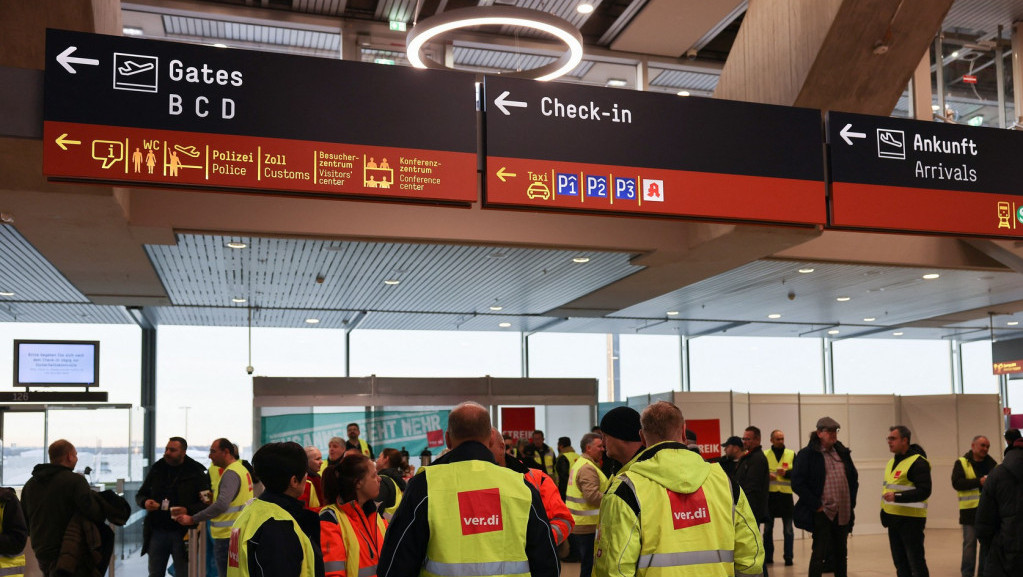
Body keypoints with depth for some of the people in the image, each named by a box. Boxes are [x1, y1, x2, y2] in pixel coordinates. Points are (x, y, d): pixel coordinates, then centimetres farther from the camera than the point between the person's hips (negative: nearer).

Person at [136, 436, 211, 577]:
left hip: (182, 532, -4)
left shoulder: (196, 473, -4)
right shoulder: (157, 469, 9)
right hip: (157, 531, 4)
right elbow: (140, 495, 17)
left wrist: (188, 510, -22)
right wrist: (145, 502, -7)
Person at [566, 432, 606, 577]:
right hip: (588, 526, -10)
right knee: (590, 565, -4)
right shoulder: (588, 468, -17)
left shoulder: (579, 463, 17)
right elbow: (592, 495, -27)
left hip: (577, 525, 10)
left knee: (586, 563, 19)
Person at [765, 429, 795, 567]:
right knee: (768, 528, 7)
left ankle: (788, 557, 10)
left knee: (788, 529, 3)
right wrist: (766, 475, -16)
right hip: (769, 495, 0)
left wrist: (786, 473, -14)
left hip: (786, 495, 0)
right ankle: (768, 556, 16)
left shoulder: (791, 454, 7)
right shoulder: (764, 455, 5)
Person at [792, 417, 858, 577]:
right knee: (819, 554, -4)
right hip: (822, 513, -6)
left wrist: (851, 502, 9)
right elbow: (797, 484, -12)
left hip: (843, 513, 6)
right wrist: (816, 505, -14)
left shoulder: (842, 452, 11)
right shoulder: (806, 454, -8)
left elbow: (854, 478, 20)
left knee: (841, 554, 14)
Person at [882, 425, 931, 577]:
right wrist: (884, 512, 19)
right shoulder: (892, 462, 14)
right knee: (900, 563, 14)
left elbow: (924, 491, -22)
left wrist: (897, 496, -29)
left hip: (911, 519, -9)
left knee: (916, 563, -4)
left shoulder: (918, 462, -14)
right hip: (893, 519, 9)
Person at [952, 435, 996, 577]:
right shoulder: (961, 463, -2)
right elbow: (956, 483, -14)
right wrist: (979, 482, -21)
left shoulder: (991, 463, 11)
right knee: (970, 544, 0)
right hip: (970, 510, -4)